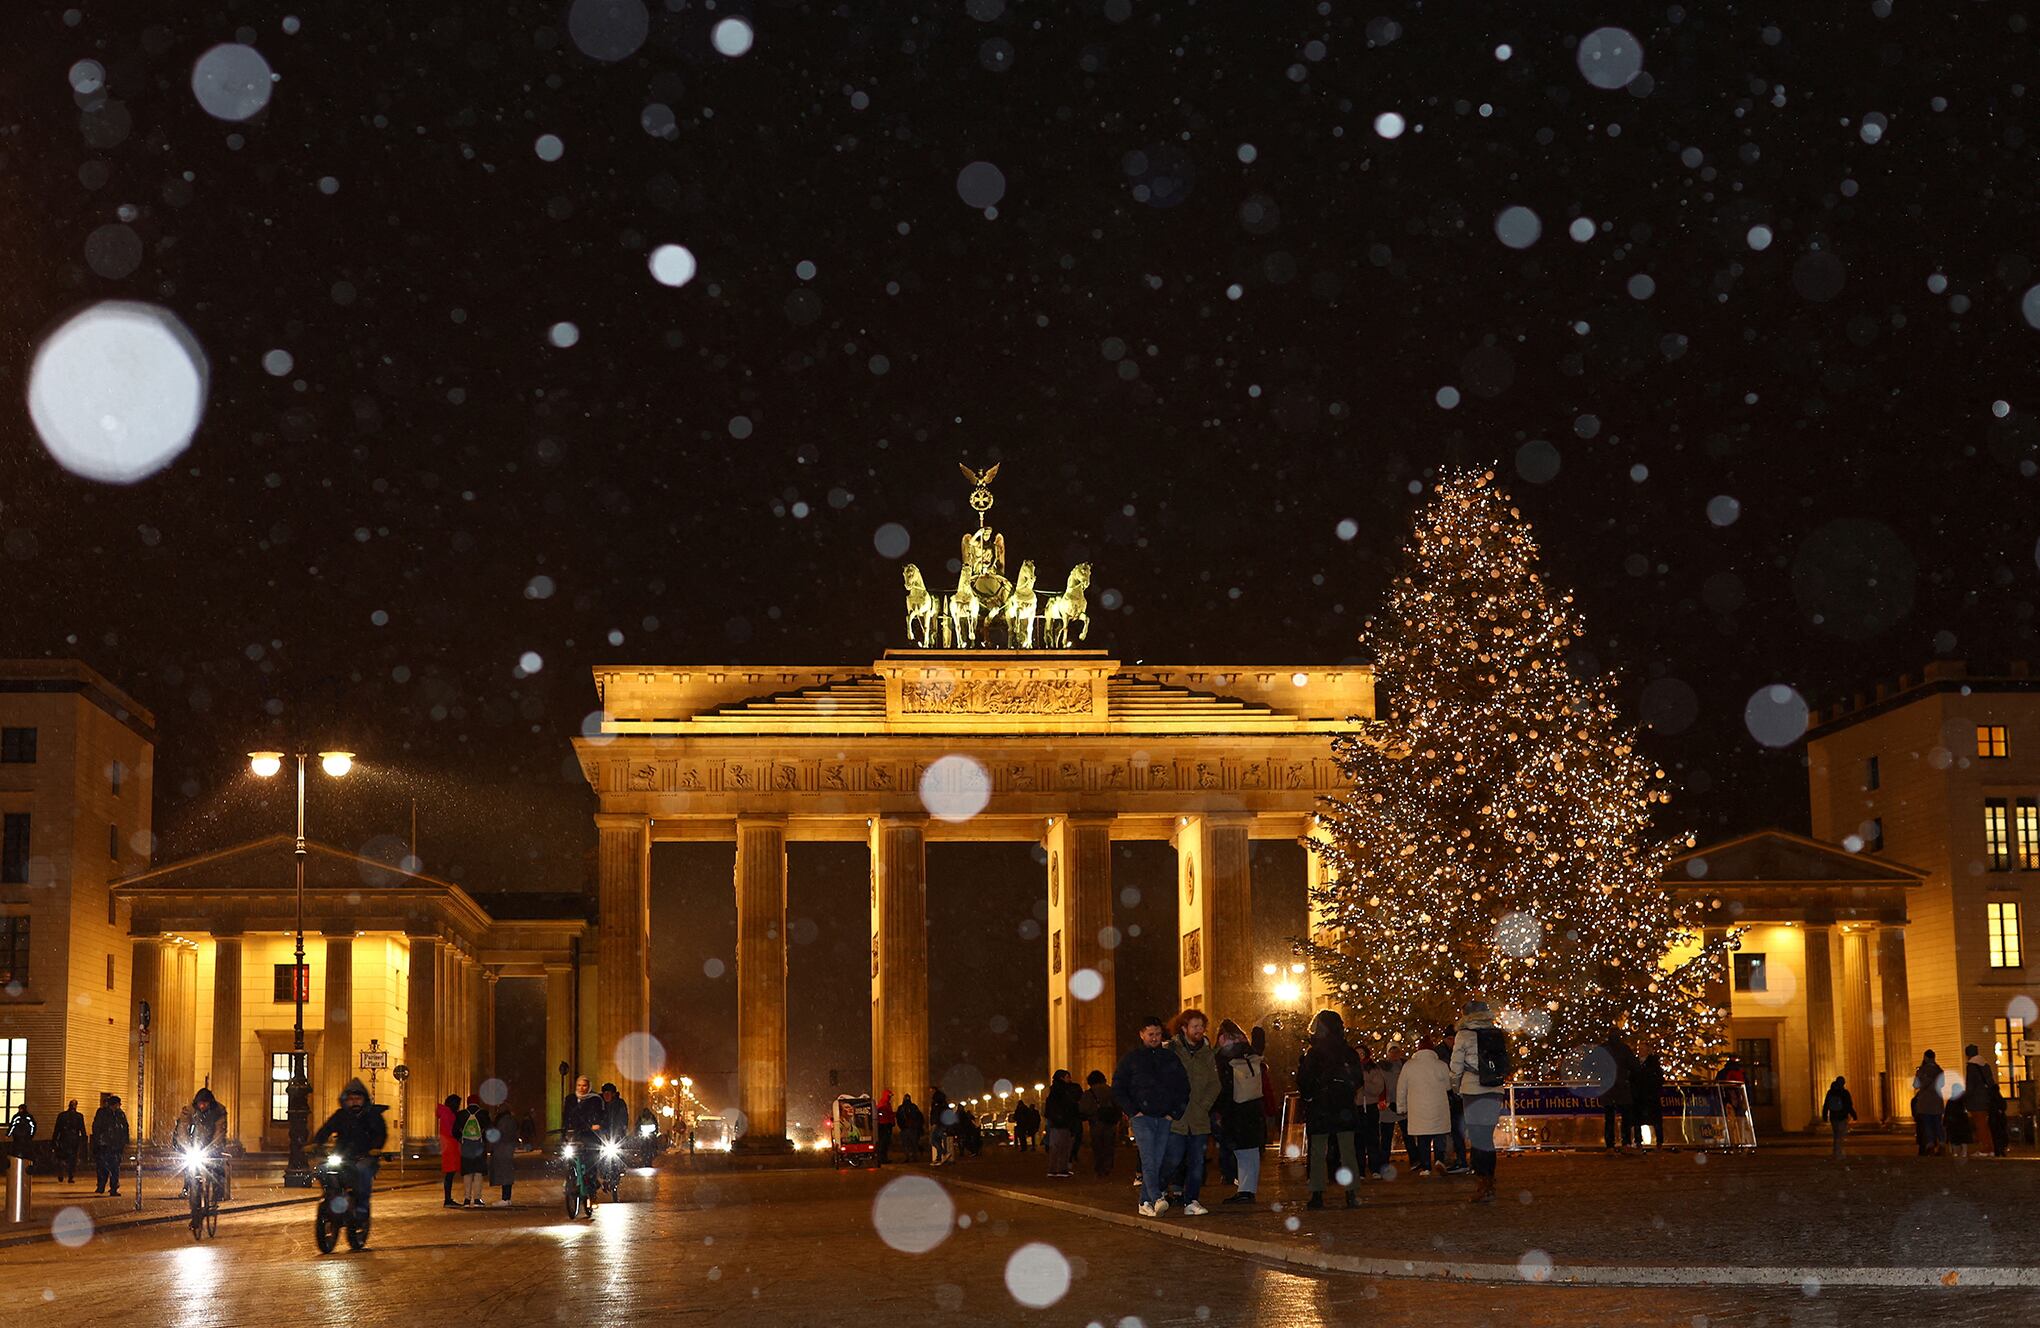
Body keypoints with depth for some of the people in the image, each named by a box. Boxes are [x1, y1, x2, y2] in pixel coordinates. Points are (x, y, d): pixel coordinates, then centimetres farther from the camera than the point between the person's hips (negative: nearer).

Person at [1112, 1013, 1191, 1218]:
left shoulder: (1171, 1058, 14)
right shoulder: (1130, 1059, 7)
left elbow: (1184, 1087, 17)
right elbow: (1118, 1091, 6)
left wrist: (1175, 1113, 5)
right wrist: (1133, 1112, -5)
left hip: (1165, 1119, 3)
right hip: (1142, 1117, -3)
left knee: (1158, 1162, 0)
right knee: (1148, 1161, -17)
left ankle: (1145, 1202, 7)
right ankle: (1157, 1200, -30)